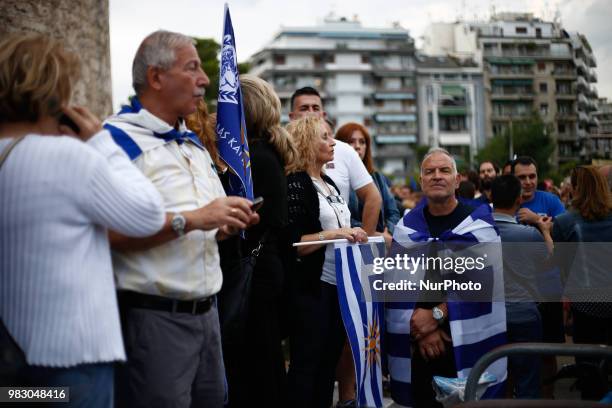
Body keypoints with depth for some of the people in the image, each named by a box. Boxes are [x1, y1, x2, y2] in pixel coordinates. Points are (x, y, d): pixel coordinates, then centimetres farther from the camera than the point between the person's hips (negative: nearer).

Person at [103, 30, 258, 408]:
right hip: (153, 316, -8)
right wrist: (191, 219, -22)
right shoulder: (119, 139, -11)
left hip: (207, 311, 8)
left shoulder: (194, 143, 16)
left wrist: (225, 226, 4)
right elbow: (111, 231, -23)